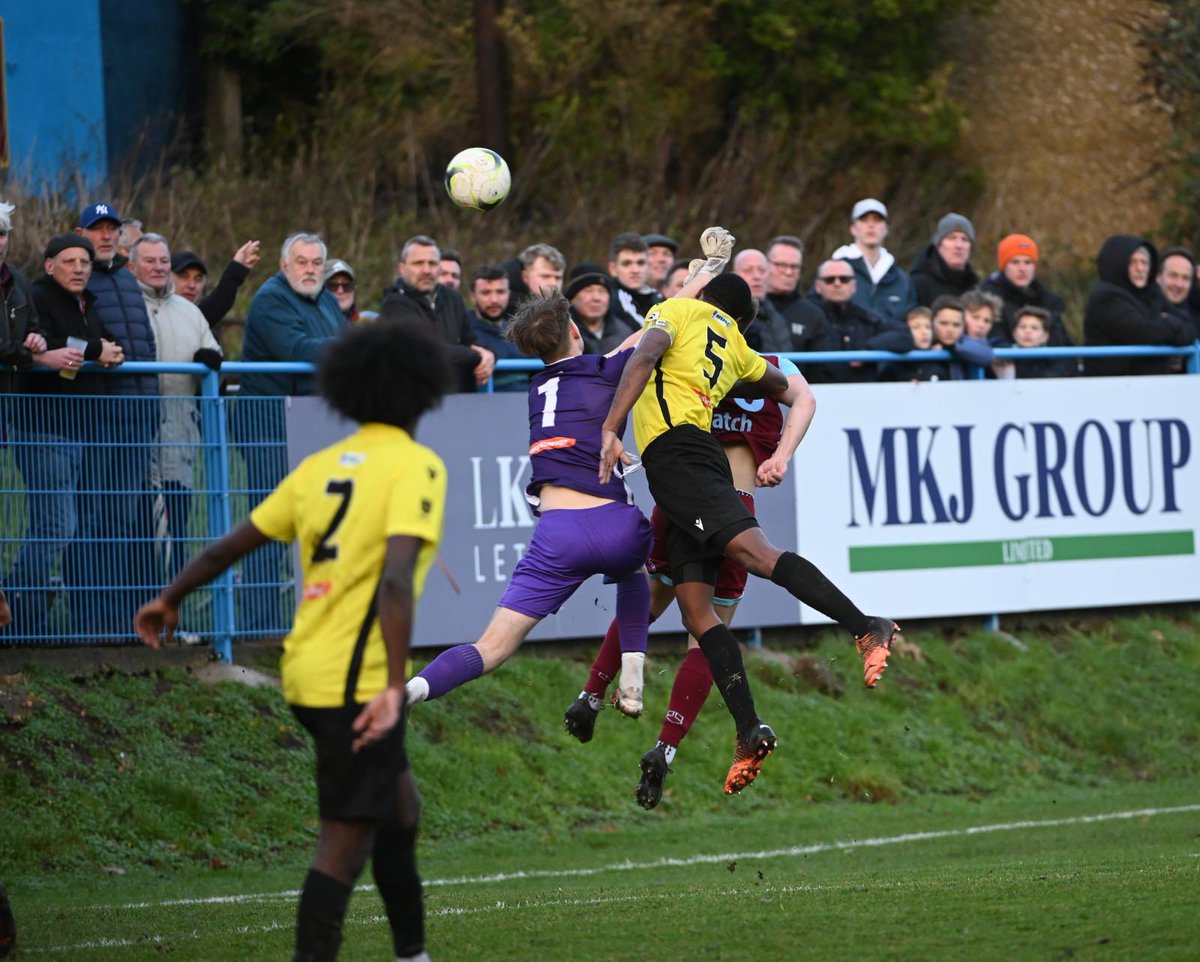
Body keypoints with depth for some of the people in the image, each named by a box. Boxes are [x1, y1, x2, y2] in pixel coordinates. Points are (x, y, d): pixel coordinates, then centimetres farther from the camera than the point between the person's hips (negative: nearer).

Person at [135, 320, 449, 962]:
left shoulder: (321, 466, 10)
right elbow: (396, 578, -23)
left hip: (307, 669, 8)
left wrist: (171, 599, 29)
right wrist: (394, 687, -28)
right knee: (345, 838, -6)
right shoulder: (416, 465, -10)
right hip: (357, 679, -8)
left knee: (398, 807, 22)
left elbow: (232, 544, 14)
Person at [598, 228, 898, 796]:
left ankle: (866, 628, -38)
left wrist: (610, 429, -16)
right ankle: (748, 730, -10)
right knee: (694, 601, 1)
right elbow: (779, 384, 48)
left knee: (751, 549, -23)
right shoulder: (736, 346, 28)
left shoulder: (676, 310, 11)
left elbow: (644, 358, -8)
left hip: (672, 449, -7)